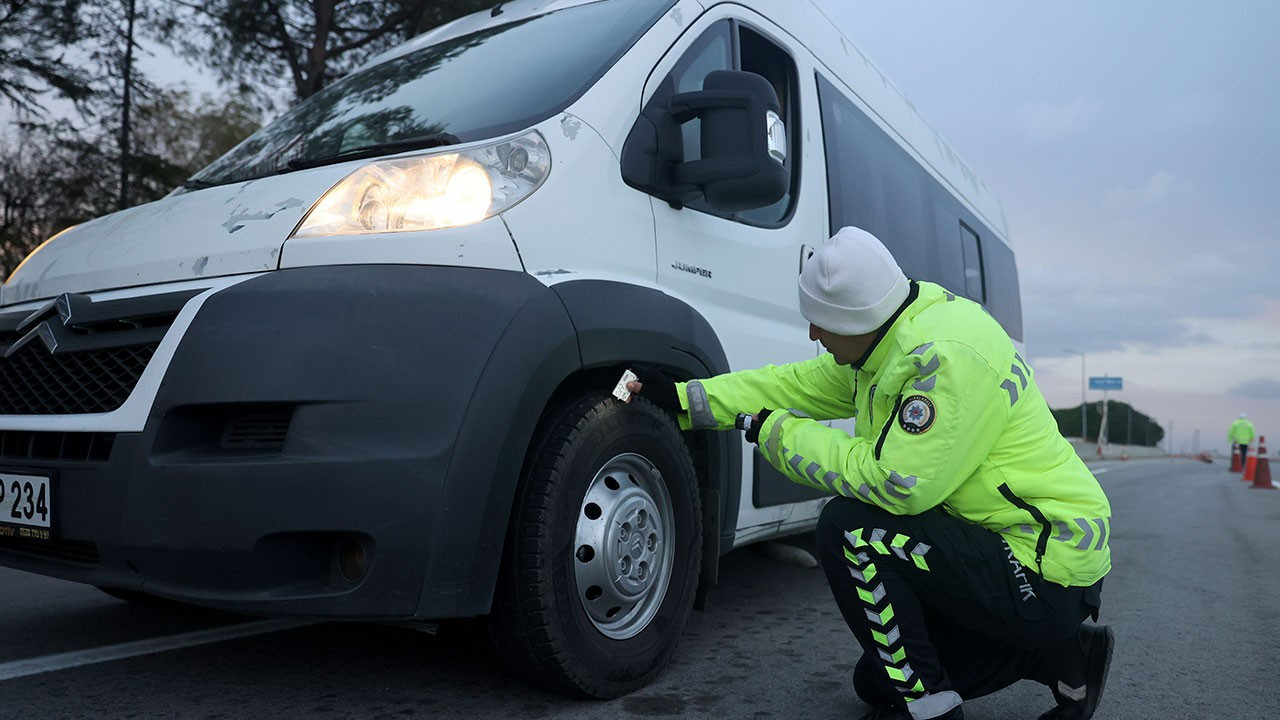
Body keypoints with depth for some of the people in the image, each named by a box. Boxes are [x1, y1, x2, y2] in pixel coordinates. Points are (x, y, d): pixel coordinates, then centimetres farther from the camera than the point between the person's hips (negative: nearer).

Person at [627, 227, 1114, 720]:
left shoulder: (948, 354, -28)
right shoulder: (888, 341, 2)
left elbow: (897, 484, -31)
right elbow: (803, 384, 10)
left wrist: (779, 434, -19)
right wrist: (684, 399, 7)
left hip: (1047, 573, -10)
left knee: (847, 529, -22)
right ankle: (1063, 655, 22)